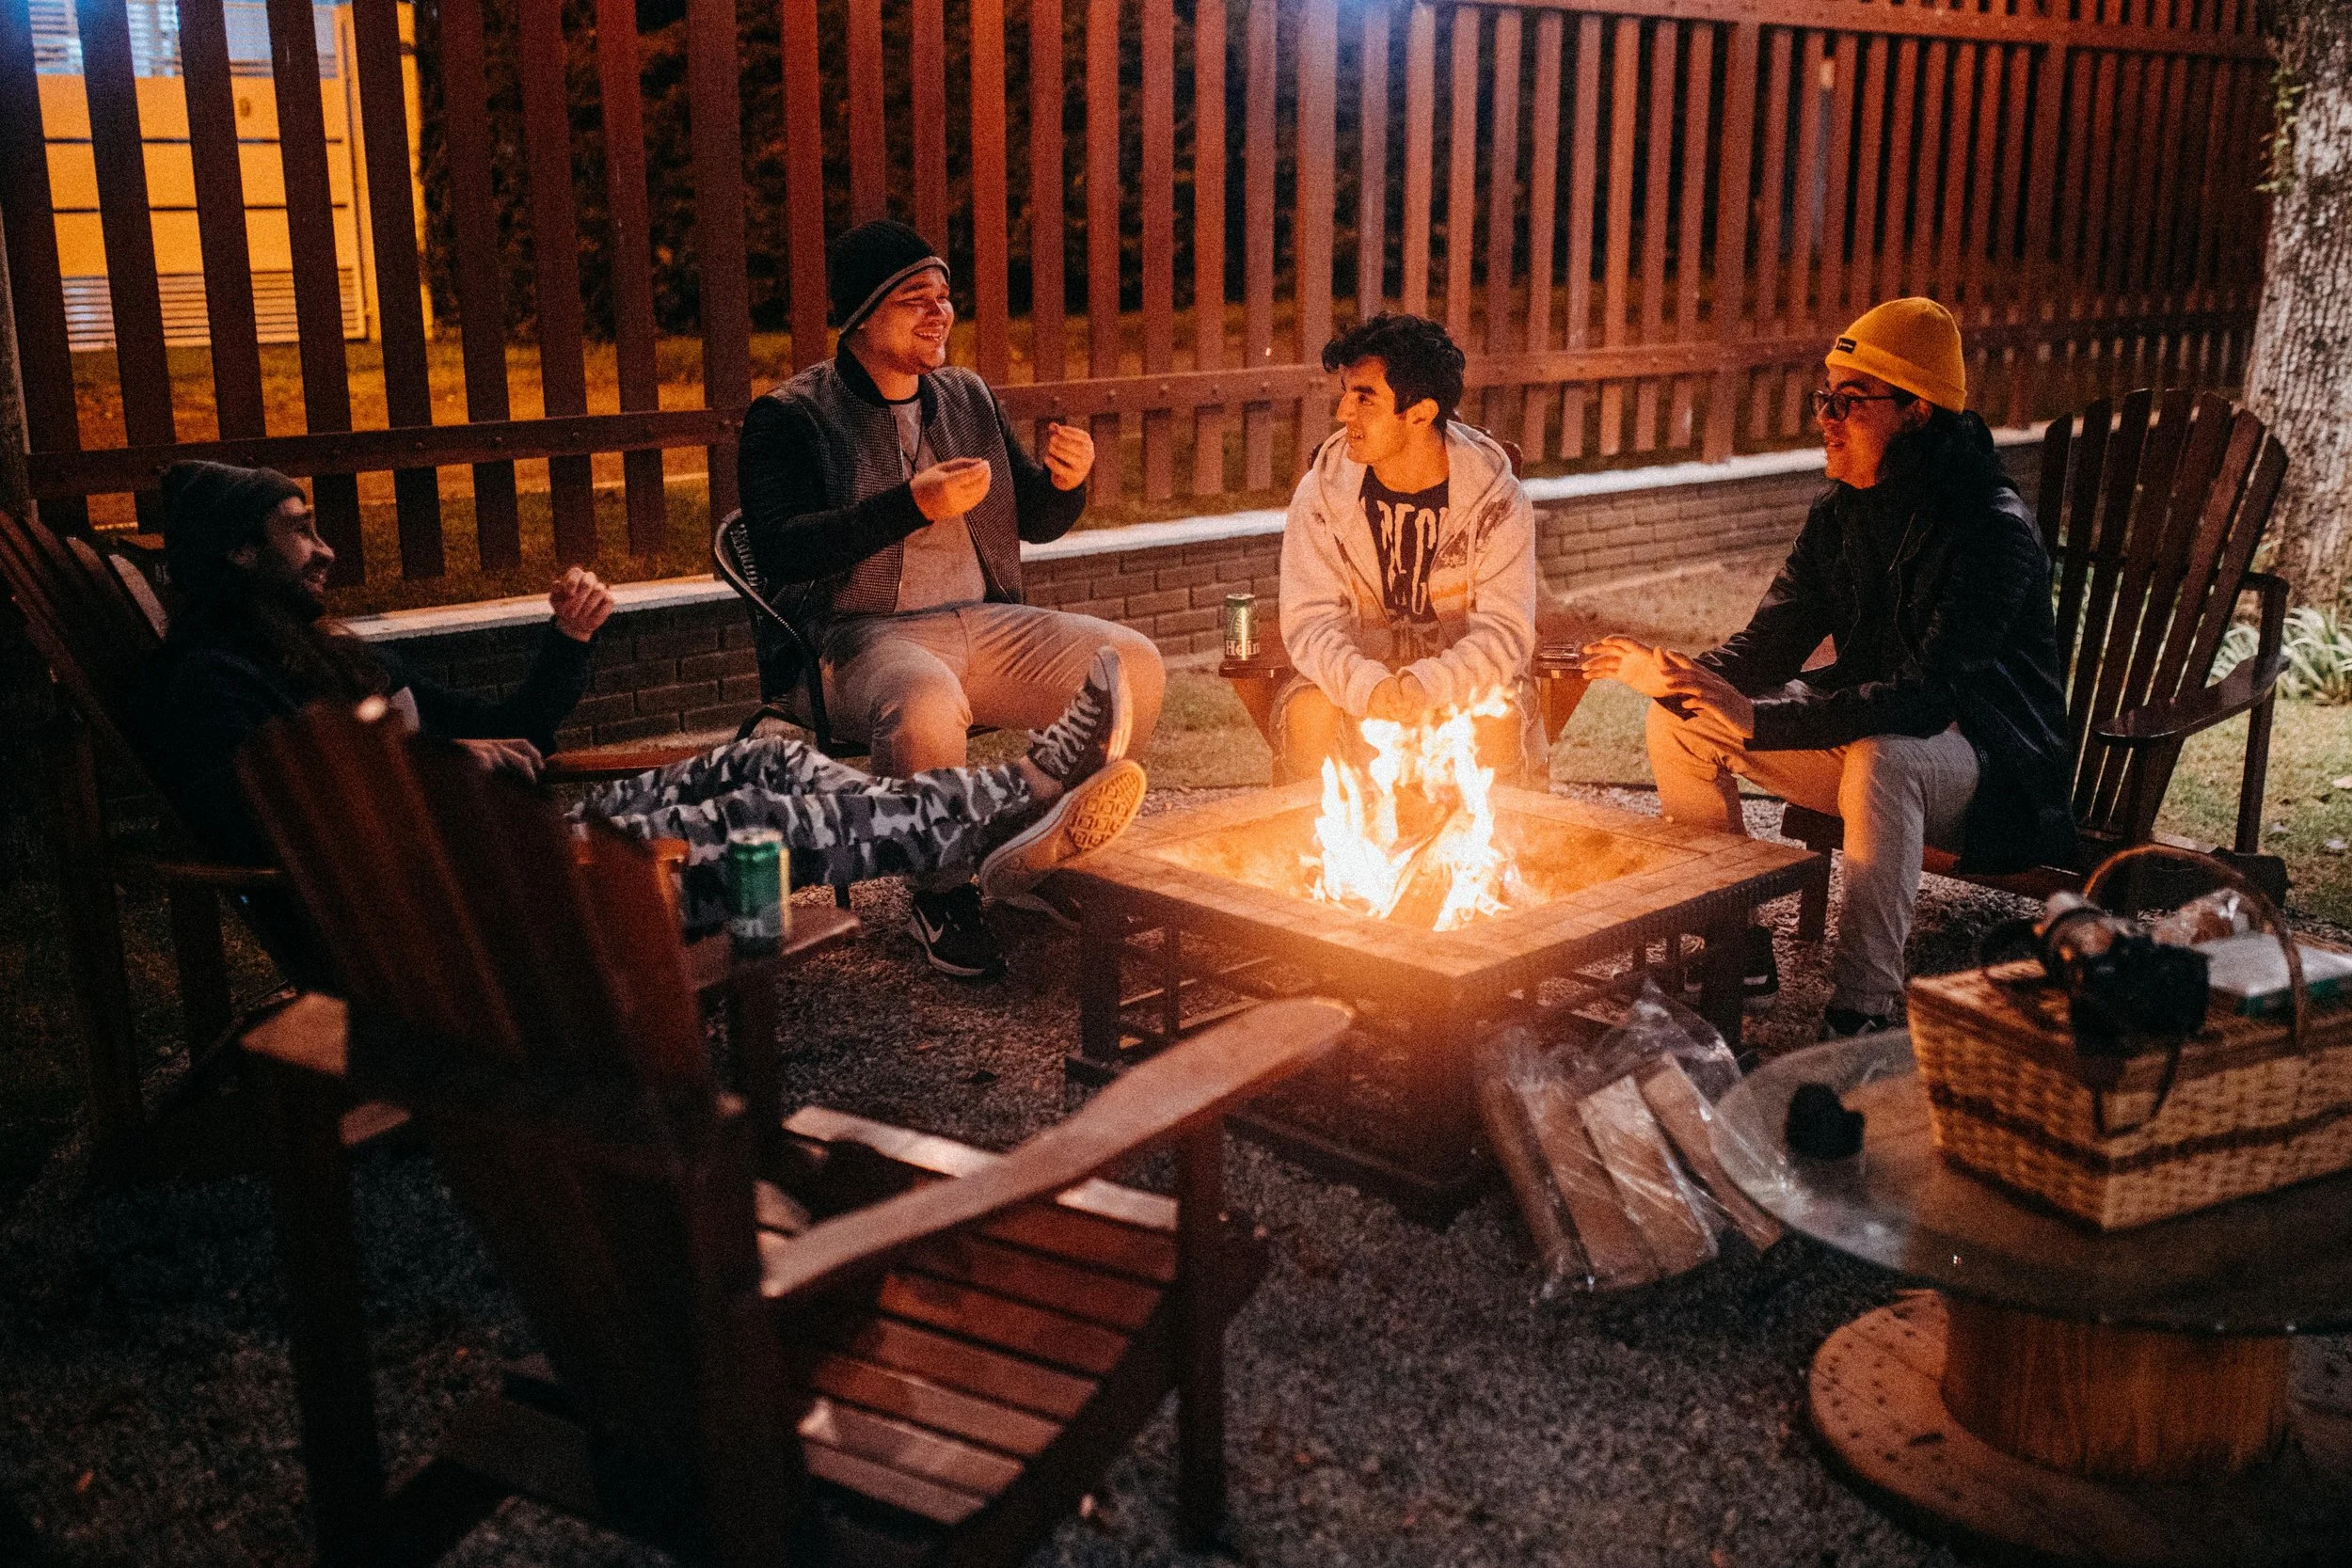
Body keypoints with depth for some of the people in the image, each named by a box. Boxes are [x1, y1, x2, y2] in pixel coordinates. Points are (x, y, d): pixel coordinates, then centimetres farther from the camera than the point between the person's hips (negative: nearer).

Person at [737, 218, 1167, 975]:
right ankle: (941, 894, -14)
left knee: (1132, 664, -15)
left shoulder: (968, 397, 16)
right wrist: (912, 505, -23)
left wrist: (1066, 482, -3)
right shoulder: (790, 417, -2)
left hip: (985, 624, 6)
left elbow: (1034, 523, 21)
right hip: (865, 635, -6)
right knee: (927, 706, -39)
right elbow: (779, 550, -16)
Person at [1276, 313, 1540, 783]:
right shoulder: (1321, 493, -7)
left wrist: (1426, 687, -36)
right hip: (1356, 673, 1)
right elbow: (1310, 619, -12)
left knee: (1497, 718, -32)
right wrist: (1366, 687, -33)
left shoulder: (1496, 498, -11)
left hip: (1460, 676, -1)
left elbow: (1506, 630, -16)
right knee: (1308, 712, -30)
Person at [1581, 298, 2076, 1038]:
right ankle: (1736, 946, 3)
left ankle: (1861, 1010, -32)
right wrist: (1669, 675, -22)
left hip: (1993, 764, -8)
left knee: (1881, 758, -40)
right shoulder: (1839, 513, 0)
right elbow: (1767, 648, -1)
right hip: (1867, 734, 8)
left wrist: (1759, 721, -40)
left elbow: (1926, 694, -34)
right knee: (1680, 718, -5)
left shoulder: (1991, 531, -23)